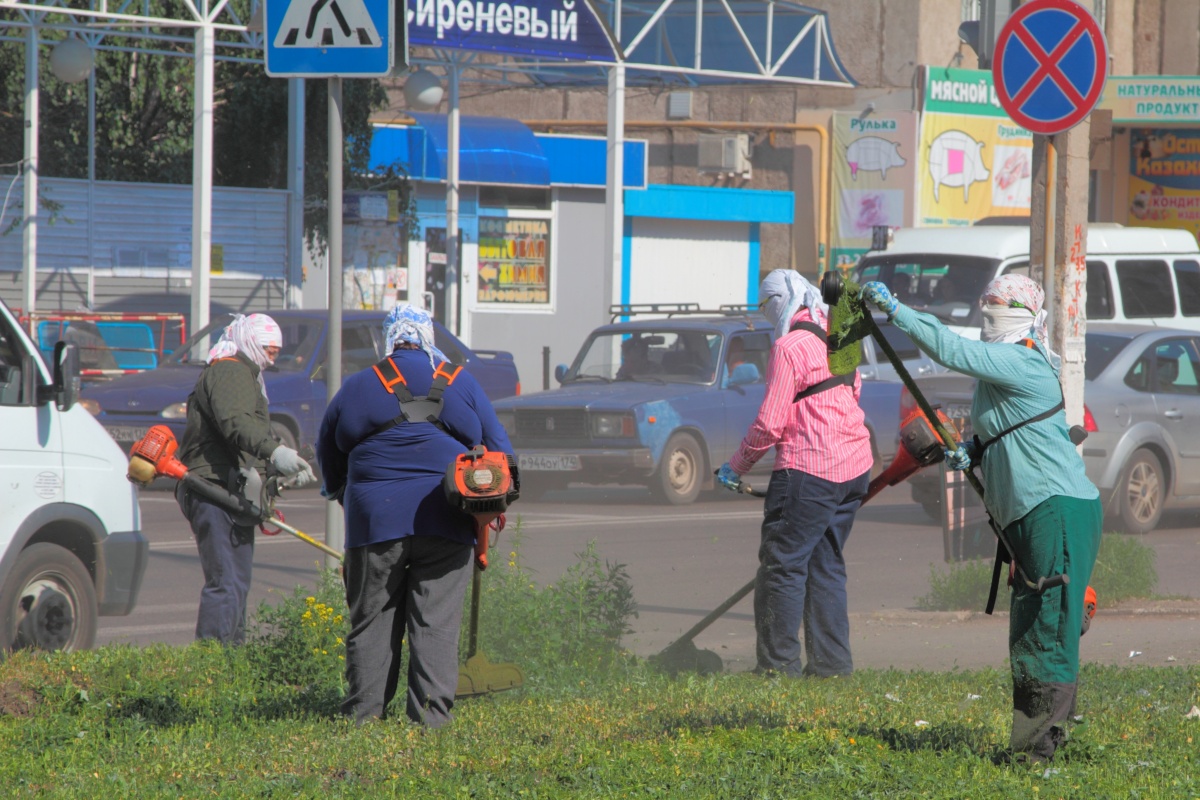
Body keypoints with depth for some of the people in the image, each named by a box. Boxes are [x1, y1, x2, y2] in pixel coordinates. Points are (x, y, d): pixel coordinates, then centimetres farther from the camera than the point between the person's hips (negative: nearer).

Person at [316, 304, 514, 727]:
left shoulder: (357, 388, 7)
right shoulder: (461, 383, 7)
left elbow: (328, 456, 17)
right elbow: (499, 449, 11)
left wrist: (345, 495, 33)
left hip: (375, 519, 0)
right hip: (446, 524, 0)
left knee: (371, 619, 8)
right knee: (436, 622, 1)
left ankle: (364, 709, 7)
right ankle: (431, 712, -4)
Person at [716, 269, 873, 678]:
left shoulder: (788, 347, -13)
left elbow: (771, 423, -14)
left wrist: (737, 466, -1)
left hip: (810, 469, -8)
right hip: (854, 467, 8)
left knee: (784, 563, -2)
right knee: (826, 564, 14)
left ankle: (779, 663, -2)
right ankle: (832, 660, 13)